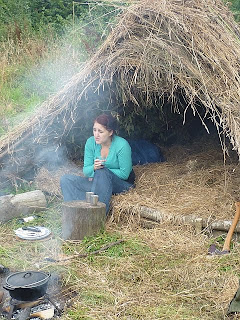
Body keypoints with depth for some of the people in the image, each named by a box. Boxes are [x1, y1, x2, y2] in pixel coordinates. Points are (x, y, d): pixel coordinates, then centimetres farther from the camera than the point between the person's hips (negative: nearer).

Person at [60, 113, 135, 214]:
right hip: (97, 182, 6)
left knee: (102, 172, -37)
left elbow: (124, 174, -15)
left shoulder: (122, 145, -18)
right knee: (66, 179, -11)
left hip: (122, 184, -5)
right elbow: (86, 171, 0)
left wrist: (101, 169, -12)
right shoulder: (91, 142, -4)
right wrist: (93, 168, -25)